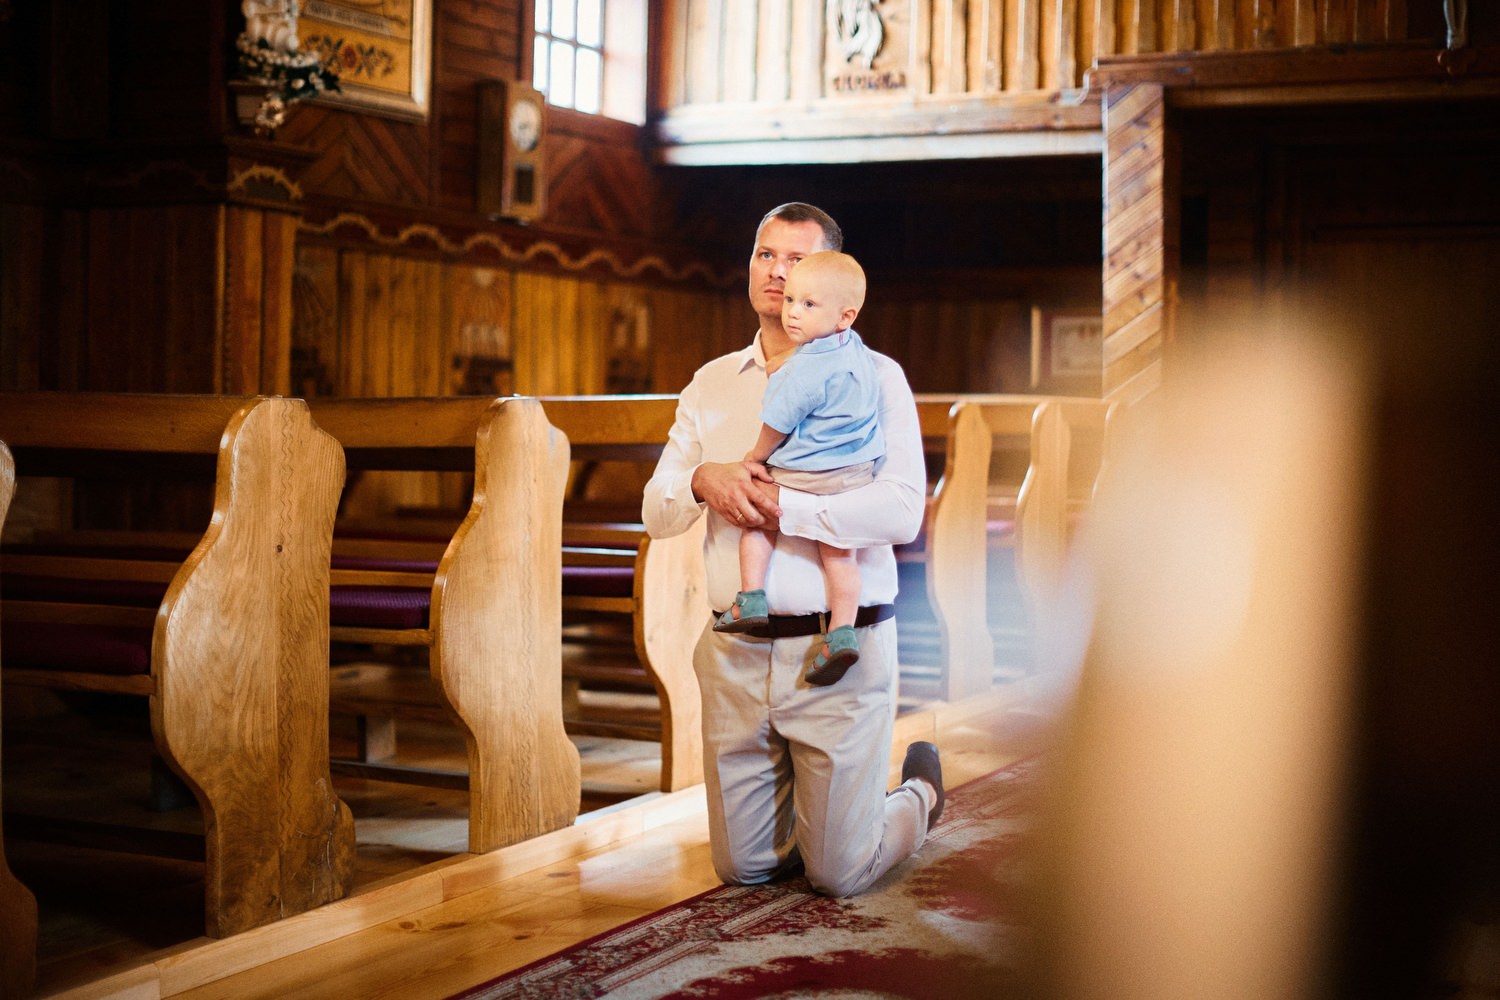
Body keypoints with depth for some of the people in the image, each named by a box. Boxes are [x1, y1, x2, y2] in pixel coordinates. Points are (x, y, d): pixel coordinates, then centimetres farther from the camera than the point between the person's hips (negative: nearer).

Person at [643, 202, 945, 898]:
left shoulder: (874, 378, -3)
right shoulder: (711, 384, 12)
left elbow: (901, 512, -17)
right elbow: (655, 513, 8)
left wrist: (777, 503, -20)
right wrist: (702, 481, -14)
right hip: (736, 655, 5)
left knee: (838, 874, 2)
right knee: (741, 866, 11)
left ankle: (920, 792, 32)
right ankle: (812, 791, 41)